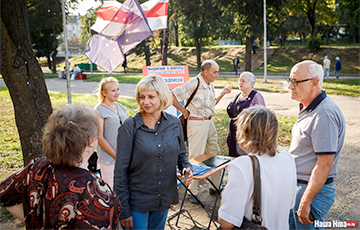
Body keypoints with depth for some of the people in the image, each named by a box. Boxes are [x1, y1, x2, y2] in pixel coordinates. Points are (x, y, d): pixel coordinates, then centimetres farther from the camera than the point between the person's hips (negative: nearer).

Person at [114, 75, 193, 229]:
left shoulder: (174, 124, -2)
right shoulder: (130, 126, -13)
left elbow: (181, 155, 13)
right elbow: (121, 169, -12)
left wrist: (186, 168, -10)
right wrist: (124, 209, -12)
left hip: (164, 199, 4)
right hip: (137, 201, -4)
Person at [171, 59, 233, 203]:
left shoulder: (210, 85, 10)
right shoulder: (193, 84, -17)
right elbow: (172, 96, -18)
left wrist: (222, 94, 8)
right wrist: (184, 111, -10)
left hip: (209, 122, 8)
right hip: (196, 124, -8)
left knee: (216, 155, 13)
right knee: (195, 158, -1)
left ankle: (215, 187, 27)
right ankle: (193, 192, 11)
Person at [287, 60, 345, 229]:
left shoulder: (325, 115, -23)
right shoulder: (309, 109, 9)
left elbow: (325, 165, -26)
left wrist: (305, 203, -24)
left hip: (313, 190, -9)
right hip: (297, 185, 10)